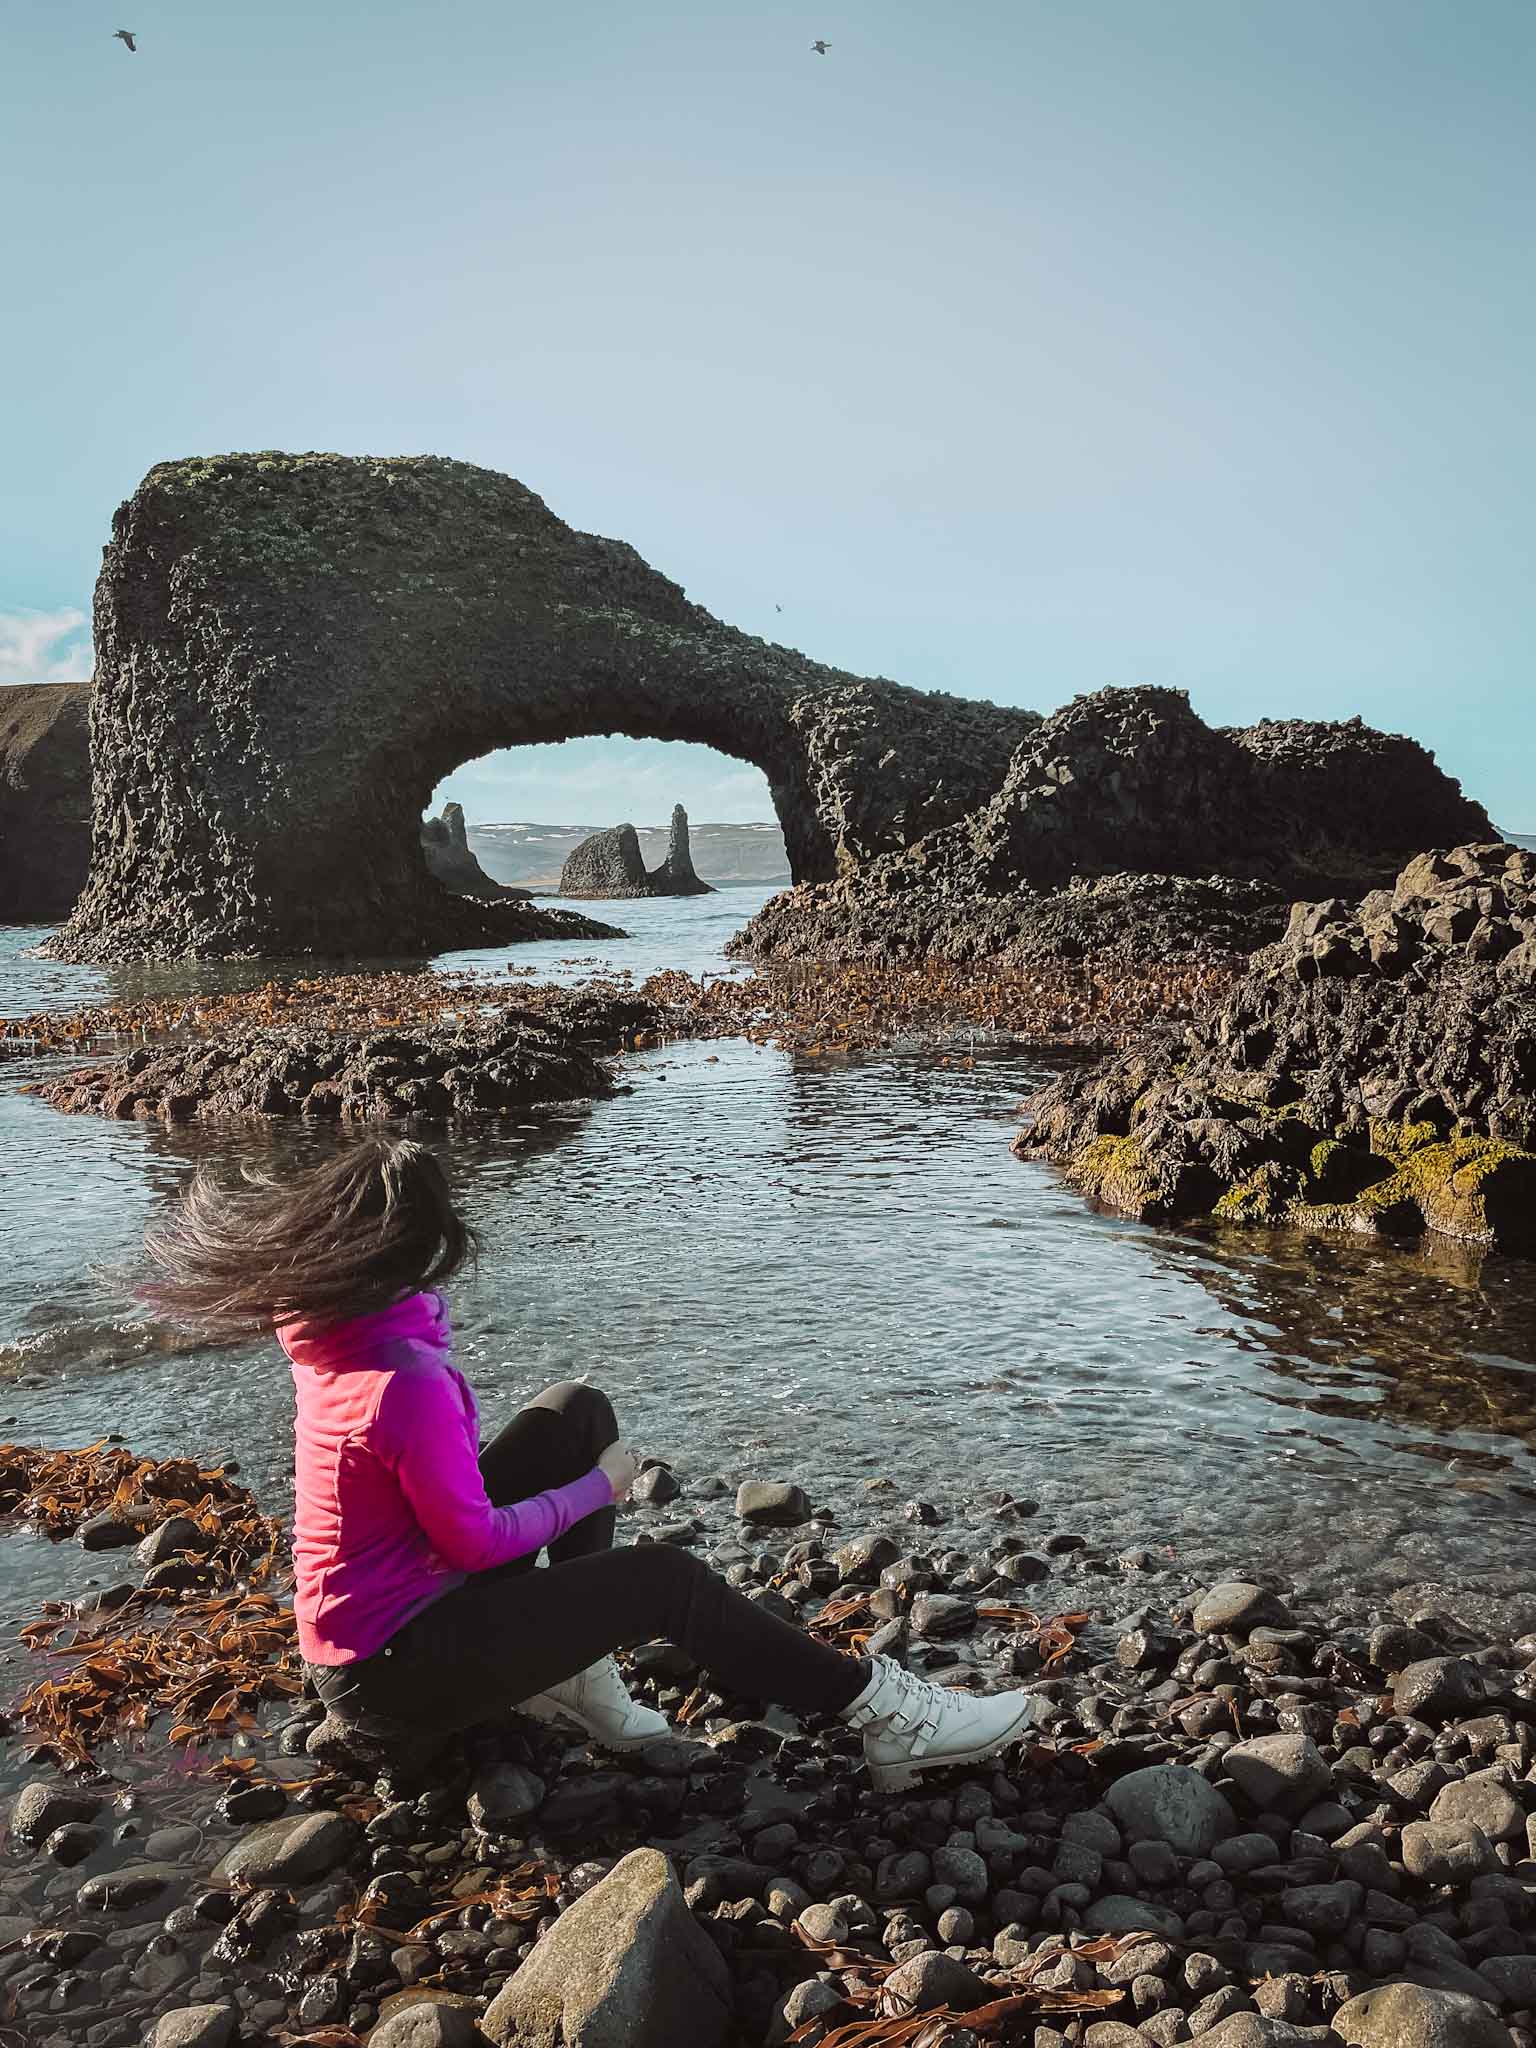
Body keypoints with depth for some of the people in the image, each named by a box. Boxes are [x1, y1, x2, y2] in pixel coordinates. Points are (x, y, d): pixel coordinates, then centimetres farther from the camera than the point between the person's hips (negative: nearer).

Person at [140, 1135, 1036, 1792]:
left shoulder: (319, 1322, -8)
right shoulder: (409, 1387, -33)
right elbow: (478, 1543, -23)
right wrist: (599, 1488, -11)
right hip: (397, 1670, -9)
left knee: (579, 1412, 5)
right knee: (666, 1578, -12)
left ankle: (573, 1659, 10)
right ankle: (879, 1711, -1)